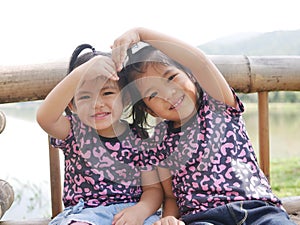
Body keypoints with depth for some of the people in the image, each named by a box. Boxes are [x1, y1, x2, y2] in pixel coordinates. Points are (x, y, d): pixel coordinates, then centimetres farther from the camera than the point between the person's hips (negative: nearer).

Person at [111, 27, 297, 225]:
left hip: (259, 208, -2)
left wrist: (140, 33, -8)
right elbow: (171, 196, 14)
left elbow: (199, 60, -12)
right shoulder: (161, 138, 14)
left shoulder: (219, 105, 7)